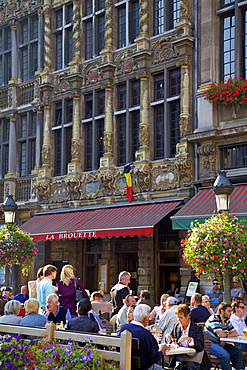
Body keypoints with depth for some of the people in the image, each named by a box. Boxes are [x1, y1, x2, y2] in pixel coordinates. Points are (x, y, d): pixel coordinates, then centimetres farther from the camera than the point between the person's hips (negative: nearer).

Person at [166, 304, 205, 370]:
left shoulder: (197, 328, -3)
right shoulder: (176, 327, 12)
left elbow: (201, 346, -14)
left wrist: (189, 339, -28)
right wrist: (169, 338, 0)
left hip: (192, 357, -3)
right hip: (179, 356, 3)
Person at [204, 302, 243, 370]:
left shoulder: (227, 321, 9)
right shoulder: (214, 319, -16)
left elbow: (235, 334, 8)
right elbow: (220, 335, -25)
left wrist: (226, 335, -10)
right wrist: (227, 333, -2)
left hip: (220, 343, 8)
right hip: (209, 344, -8)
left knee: (238, 353, -5)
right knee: (225, 355, -31)